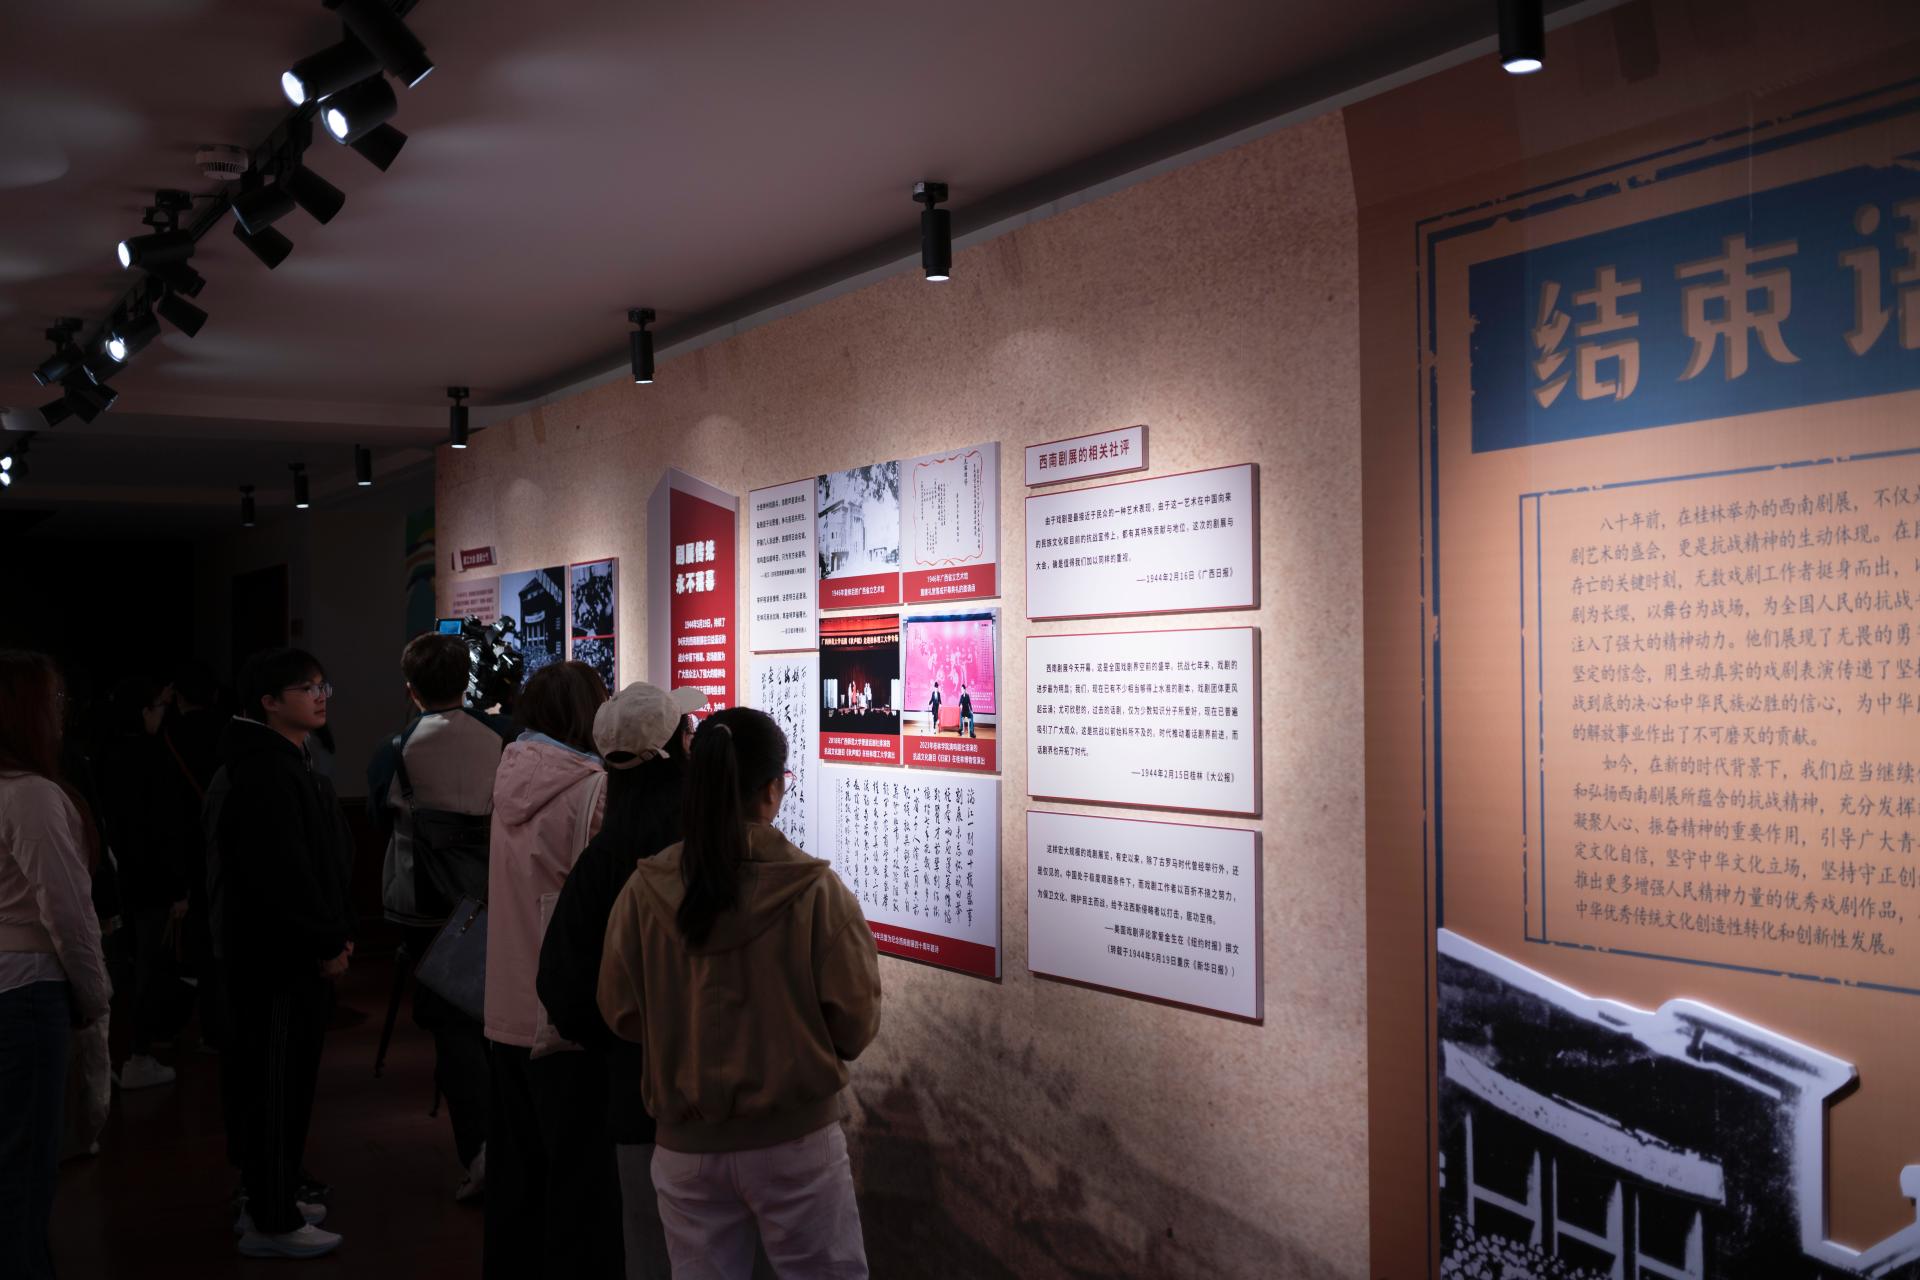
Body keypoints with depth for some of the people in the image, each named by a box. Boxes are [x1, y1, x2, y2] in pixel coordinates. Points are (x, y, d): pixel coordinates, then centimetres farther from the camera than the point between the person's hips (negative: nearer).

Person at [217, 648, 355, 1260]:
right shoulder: (265, 772, -19)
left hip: (300, 951, 10)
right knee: (276, 1079, -1)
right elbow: (281, 872, -24)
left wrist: (336, 934, 8)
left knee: (290, 1077, 18)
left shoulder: (293, 762, 15)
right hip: (277, 955, -10)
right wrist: (327, 944, -17)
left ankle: (271, 1200, 30)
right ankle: (272, 1224, 8)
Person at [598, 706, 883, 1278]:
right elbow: (856, 1021, -7)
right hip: (797, 1136, -2)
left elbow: (621, 1014, 2)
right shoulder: (816, 889, -15)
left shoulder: (645, 890, -9)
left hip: (685, 1142, 2)